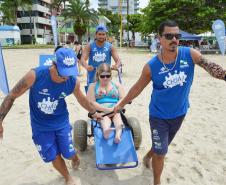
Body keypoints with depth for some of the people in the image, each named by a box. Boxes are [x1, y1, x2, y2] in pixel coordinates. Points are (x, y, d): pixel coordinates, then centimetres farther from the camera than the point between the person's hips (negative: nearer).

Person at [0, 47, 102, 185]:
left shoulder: (74, 82, -20)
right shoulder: (35, 75, -28)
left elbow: (82, 99, 2)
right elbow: (12, 96, -16)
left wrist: (94, 113, 15)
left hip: (61, 122, 1)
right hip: (40, 125, 0)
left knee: (68, 154, 8)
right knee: (54, 157, 8)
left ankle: (75, 158, 48)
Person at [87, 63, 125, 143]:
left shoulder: (117, 85, 17)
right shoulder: (93, 86, 11)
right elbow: (91, 103, -2)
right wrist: (106, 109, -16)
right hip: (100, 111, -1)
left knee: (118, 115, -31)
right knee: (105, 116, -34)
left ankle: (118, 134, -57)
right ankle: (105, 130, -65)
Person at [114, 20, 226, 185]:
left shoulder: (190, 54, -13)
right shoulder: (151, 66, -16)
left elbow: (212, 68, -11)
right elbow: (138, 87, -6)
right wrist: (121, 104, 1)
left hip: (179, 113, 3)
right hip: (159, 116, -3)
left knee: (161, 146, 25)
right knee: (161, 153, 5)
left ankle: (148, 157, 57)